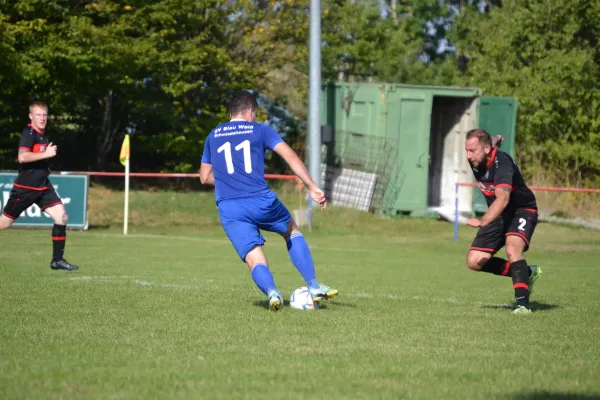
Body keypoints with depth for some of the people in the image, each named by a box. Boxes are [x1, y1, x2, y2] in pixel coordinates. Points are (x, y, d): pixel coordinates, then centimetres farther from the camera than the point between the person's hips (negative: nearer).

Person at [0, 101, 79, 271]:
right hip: (25, 187, -8)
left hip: (43, 186, 8)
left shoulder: (43, 135, 12)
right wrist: (46, 154, -27)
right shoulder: (28, 133, -16)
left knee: (61, 217, -6)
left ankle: (57, 259, -2)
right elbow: (22, 157, -31)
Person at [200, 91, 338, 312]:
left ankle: (271, 291, -35)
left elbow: (205, 177, 25)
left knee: (255, 261, -2)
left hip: (229, 209, 1)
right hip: (262, 201, -1)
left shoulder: (213, 136, 19)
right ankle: (314, 287, 19)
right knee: (293, 232, 27)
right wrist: (312, 187, -3)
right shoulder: (260, 130, 9)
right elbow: (290, 156, -3)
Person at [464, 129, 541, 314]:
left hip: (522, 210, -7)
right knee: (474, 261, -3)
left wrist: (483, 222, -58)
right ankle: (526, 273, 12)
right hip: (498, 214, 8)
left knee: (513, 248, -35)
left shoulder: (502, 163, -30)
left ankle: (522, 303, -33)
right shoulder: (475, 162, -8)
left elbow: (503, 198, -46)